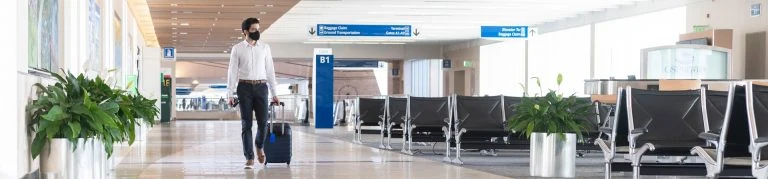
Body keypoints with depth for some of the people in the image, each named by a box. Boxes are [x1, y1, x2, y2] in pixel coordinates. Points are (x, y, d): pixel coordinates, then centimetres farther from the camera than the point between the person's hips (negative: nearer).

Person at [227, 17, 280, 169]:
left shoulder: (265, 48, 7)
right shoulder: (237, 49, 2)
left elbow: (270, 70, 9)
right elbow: (232, 72, 1)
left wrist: (274, 93, 5)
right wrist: (230, 94, -5)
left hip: (261, 87, 2)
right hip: (244, 88, -2)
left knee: (263, 122, -4)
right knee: (247, 124, -2)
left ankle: (259, 146, 27)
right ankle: (249, 158, 4)